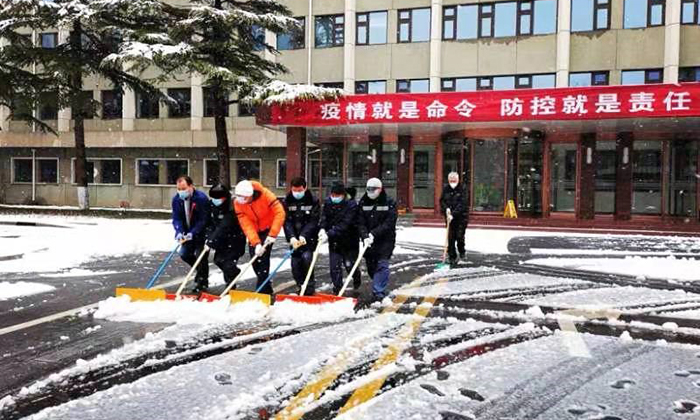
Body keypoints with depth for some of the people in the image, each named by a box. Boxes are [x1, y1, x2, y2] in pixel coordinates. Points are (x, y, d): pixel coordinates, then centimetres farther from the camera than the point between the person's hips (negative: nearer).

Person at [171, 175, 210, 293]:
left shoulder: (201, 198, -24)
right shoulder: (176, 199, -5)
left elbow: (203, 220, -24)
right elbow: (176, 218, -6)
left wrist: (192, 233, -32)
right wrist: (179, 232, -24)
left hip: (202, 232, -6)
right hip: (188, 232, 6)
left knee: (201, 255, -9)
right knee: (184, 254, 7)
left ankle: (202, 283, 7)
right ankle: (201, 270, 33)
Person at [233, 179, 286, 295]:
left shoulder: (265, 194, -28)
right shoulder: (238, 203, -17)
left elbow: (280, 213, -29)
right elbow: (246, 225, -21)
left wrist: (273, 234, -30)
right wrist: (256, 243, -31)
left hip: (268, 229, -4)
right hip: (254, 232, 4)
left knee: (263, 257, -16)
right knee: (254, 258, 2)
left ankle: (262, 290, -9)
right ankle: (266, 285, 22)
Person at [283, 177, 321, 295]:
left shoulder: (313, 201, -6)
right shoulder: (287, 201, 0)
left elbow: (313, 221, -13)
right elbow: (287, 221, -7)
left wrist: (303, 236, -26)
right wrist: (291, 237, -22)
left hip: (309, 238, -3)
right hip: (294, 238, 3)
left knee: (306, 257, -21)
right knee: (295, 264, 1)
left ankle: (310, 287, -7)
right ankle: (301, 288, 18)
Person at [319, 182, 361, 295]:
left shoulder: (351, 205, -19)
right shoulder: (328, 202, -1)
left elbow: (344, 225, -27)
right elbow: (324, 217, -4)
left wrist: (329, 234, -36)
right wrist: (322, 228, -26)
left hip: (350, 240, -4)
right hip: (334, 241, 4)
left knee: (349, 265, 3)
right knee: (334, 266, 0)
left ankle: (356, 278, 37)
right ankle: (337, 289, 13)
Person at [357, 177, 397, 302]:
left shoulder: (389, 202, -8)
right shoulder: (363, 202, 2)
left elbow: (389, 223, -17)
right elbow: (360, 223, -5)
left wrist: (374, 234, -25)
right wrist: (365, 236, -22)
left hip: (385, 239, -4)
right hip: (368, 240, 4)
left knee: (382, 264, -10)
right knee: (370, 265, 11)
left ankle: (379, 292, -6)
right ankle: (379, 286, 36)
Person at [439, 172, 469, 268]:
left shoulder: (462, 189, -8)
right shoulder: (446, 189, 4)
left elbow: (462, 204, -16)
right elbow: (442, 201, 6)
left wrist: (453, 214, -24)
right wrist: (446, 209, -15)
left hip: (461, 216, -3)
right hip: (449, 216, 3)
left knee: (459, 236, -3)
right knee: (450, 238, 1)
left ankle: (461, 250, 29)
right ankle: (452, 258, 10)